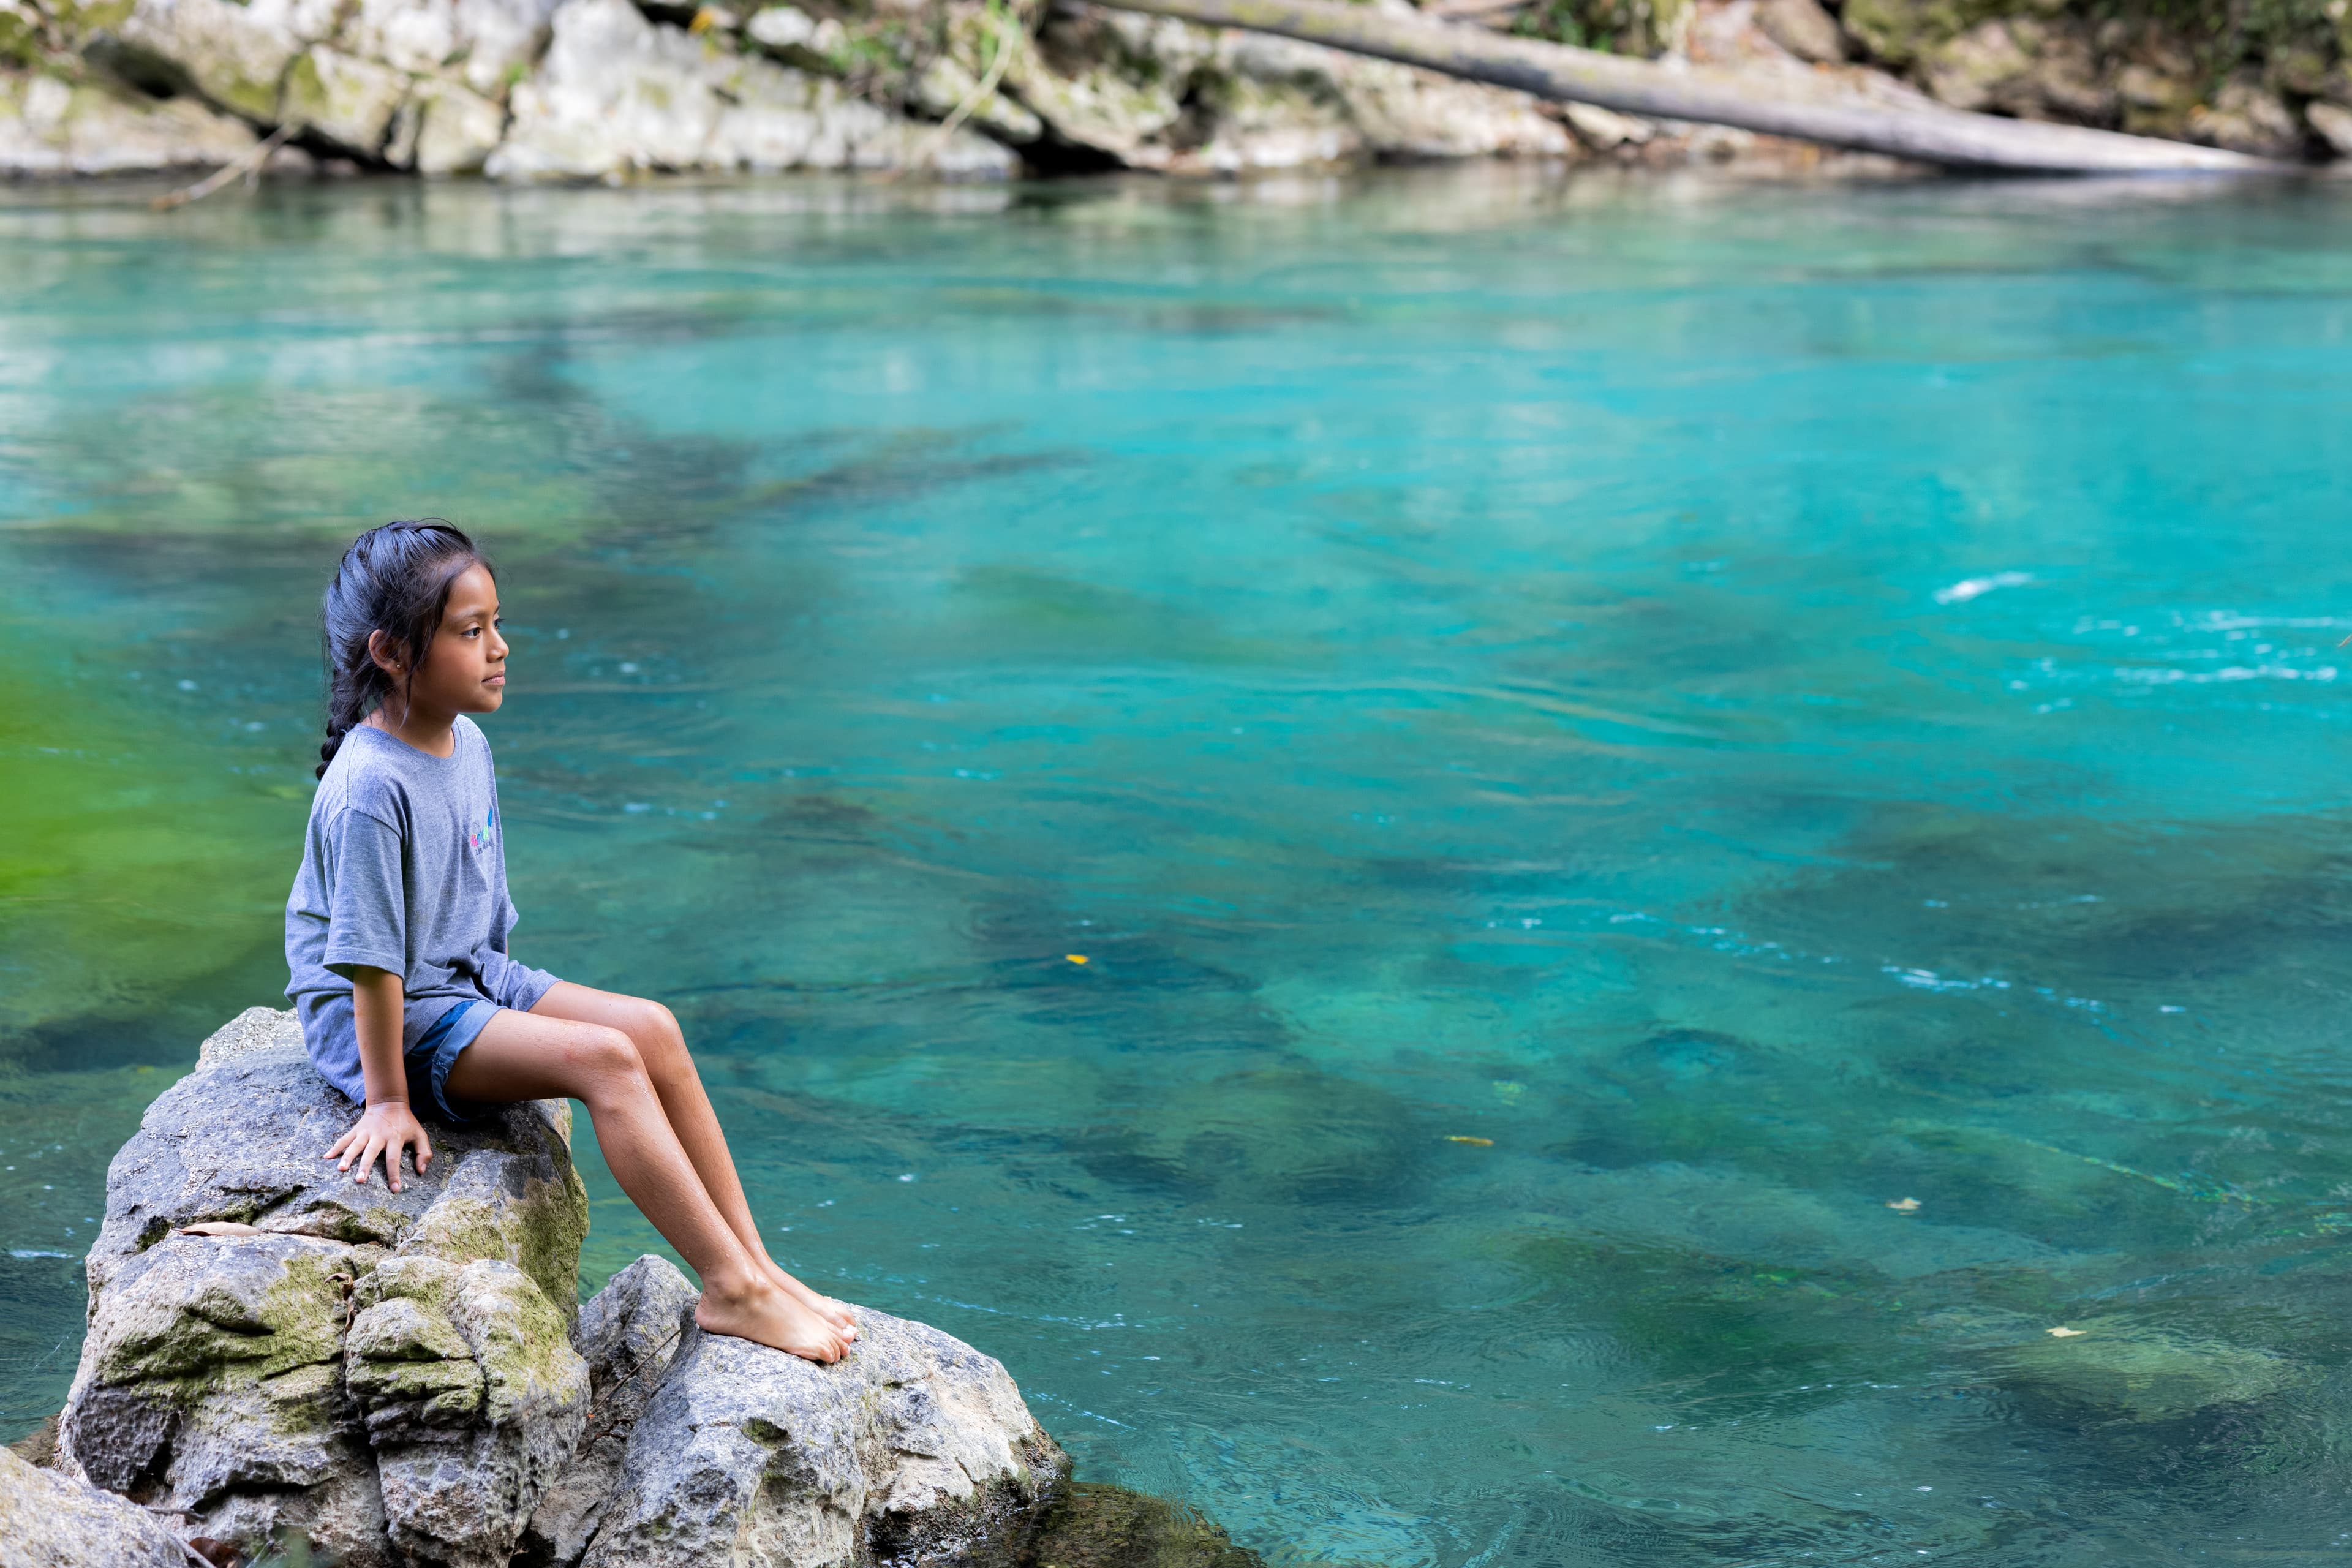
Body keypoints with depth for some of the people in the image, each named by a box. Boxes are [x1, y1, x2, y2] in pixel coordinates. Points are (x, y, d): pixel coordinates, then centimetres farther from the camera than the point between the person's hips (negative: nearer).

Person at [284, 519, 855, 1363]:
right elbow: (370, 957, -22)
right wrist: (388, 1100, -19)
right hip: (389, 1019, -9)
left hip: (472, 978, 9)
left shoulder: (468, 746, 4)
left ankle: (753, 1261, -4)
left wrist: (507, 1001, 17)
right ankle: (731, 1290, -20)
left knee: (654, 1028, -8)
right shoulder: (372, 788, -24)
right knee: (604, 1059, -24)